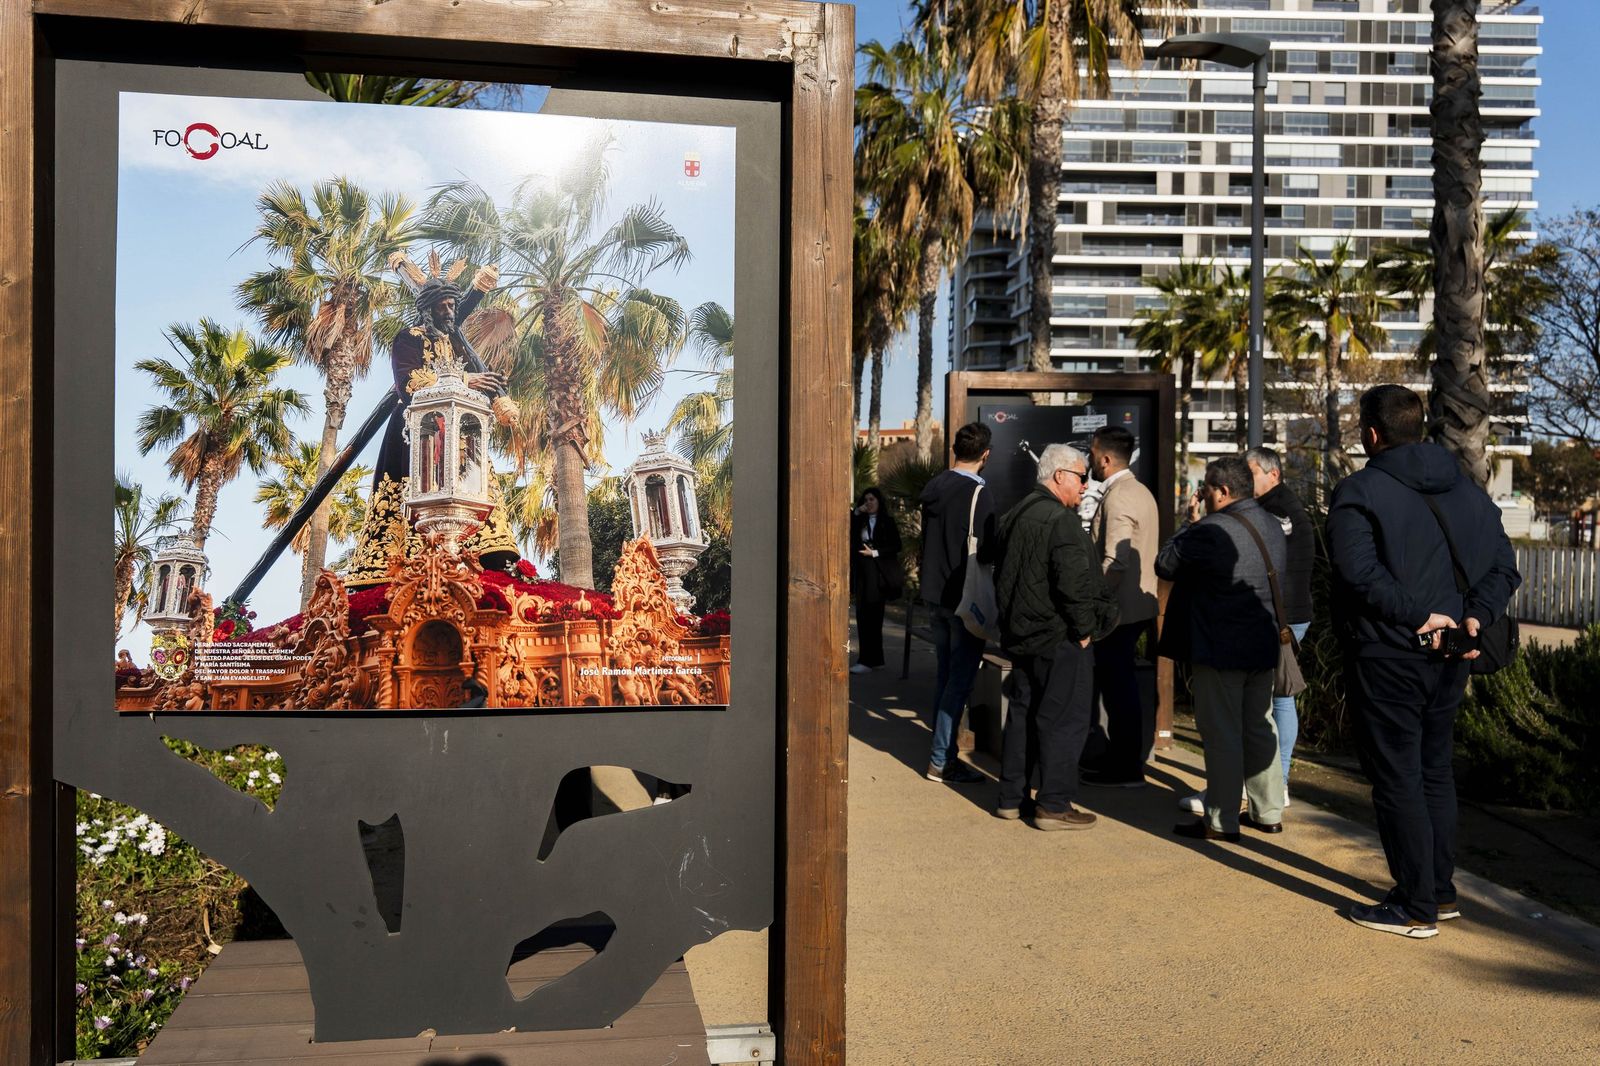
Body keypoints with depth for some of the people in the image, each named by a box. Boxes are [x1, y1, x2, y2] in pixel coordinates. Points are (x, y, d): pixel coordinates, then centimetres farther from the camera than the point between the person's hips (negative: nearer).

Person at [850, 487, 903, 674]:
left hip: (878, 574, -5)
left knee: (871, 616, -10)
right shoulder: (859, 521, 15)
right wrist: (855, 513, -4)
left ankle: (867, 661, -11)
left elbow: (896, 547, -1)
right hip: (861, 573, 5)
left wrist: (875, 553, -11)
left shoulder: (887, 522, 3)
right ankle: (876, 659, 12)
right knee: (862, 615, 4)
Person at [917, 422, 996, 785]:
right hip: (965, 599, -7)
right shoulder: (979, 493, -15)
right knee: (960, 680, -2)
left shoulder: (934, 487, 6)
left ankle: (944, 753, 22)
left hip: (935, 595, 7)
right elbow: (984, 553, -17)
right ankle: (941, 761, -1)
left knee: (945, 674, 15)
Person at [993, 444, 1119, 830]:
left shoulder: (1015, 515, 13)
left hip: (1021, 635, 9)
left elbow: (1003, 576, 19)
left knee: (1022, 714, 16)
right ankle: (1053, 805, 4)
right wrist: (1085, 628, -13)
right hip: (1059, 638, -9)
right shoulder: (1061, 519, -18)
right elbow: (1074, 582, -24)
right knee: (1064, 719, -1)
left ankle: (1010, 798, 23)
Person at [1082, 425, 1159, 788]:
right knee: (1118, 682, 18)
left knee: (1118, 685, -1)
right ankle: (1120, 758, 28)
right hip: (1137, 604, 10)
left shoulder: (1117, 497, -18)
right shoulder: (1140, 491, 13)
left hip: (1119, 607, -10)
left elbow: (1115, 562, -26)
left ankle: (1126, 770, 8)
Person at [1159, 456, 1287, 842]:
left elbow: (1165, 565, -8)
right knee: (1260, 728, 17)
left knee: (1222, 735, -1)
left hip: (1220, 650, -8)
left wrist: (1191, 522, 2)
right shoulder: (1272, 526, 8)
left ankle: (1222, 821, 6)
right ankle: (1269, 813, 26)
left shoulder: (1211, 531, -19)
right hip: (1264, 646, 8)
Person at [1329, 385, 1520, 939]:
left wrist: (1420, 616, -19)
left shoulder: (1360, 490, -12)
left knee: (1397, 779, 1)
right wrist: (1475, 614, -4)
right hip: (1447, 659, 7)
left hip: (1386, 658, -7)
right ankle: (1441, 890, 27)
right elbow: (1503, 566, 8)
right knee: (1435, 771, 19)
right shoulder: (1468, 492, 11)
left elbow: (1360, 574, -25)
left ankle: (1417, 907, 7)